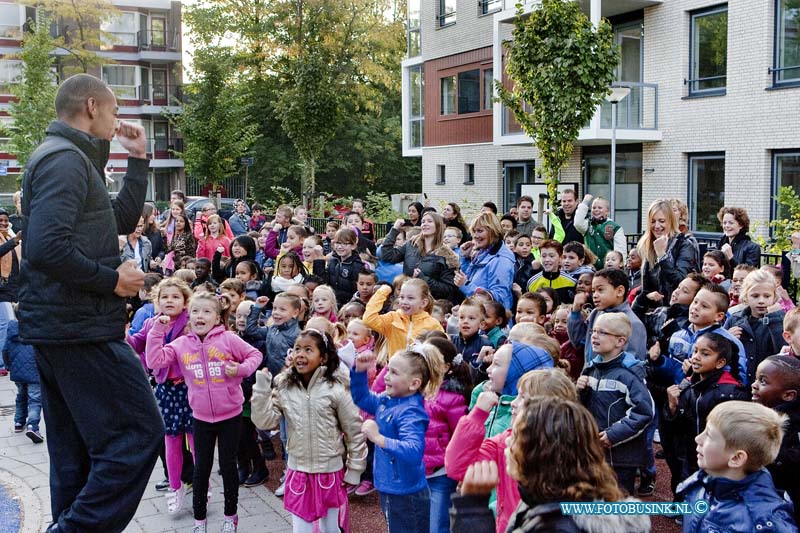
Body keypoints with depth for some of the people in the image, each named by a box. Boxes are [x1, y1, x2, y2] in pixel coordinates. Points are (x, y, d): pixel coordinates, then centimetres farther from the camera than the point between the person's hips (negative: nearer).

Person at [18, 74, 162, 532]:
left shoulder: (68, 159, 19)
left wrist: (138, 159, 19)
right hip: (81, 328, -11)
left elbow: (125, 220, 24)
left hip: (57, 330, 11)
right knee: (138, 434, -8)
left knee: (78, 451, 16)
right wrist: (112, 280, -16)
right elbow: (47, 248, -26)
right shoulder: (66, 158, -14)